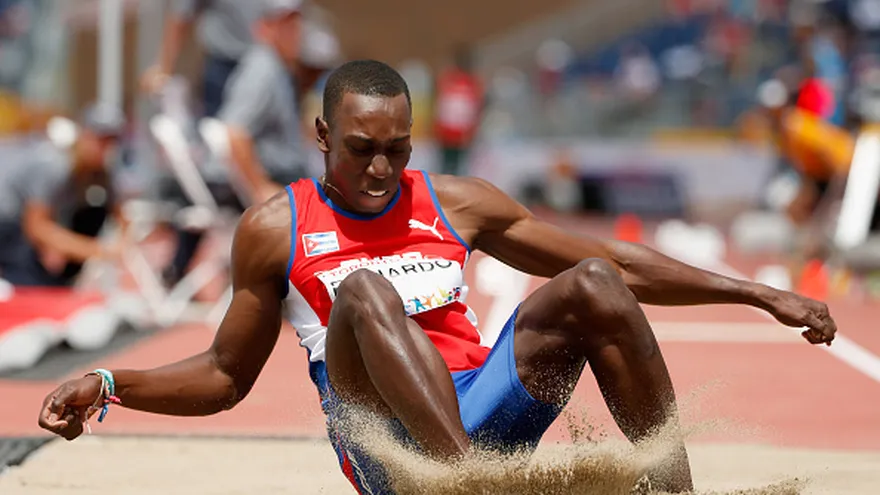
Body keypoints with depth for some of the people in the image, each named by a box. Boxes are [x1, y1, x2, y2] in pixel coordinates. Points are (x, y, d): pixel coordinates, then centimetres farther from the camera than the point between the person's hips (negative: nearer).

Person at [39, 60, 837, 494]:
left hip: (485, 412, 3)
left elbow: (615, 261, 17)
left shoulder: (458, 204, 14)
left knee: (596, 285, -19)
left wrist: (762, 295, 13)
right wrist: (106, 386, -1)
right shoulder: (275, 230, 8)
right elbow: (224, 378, 15)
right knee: (364, 290, -31)